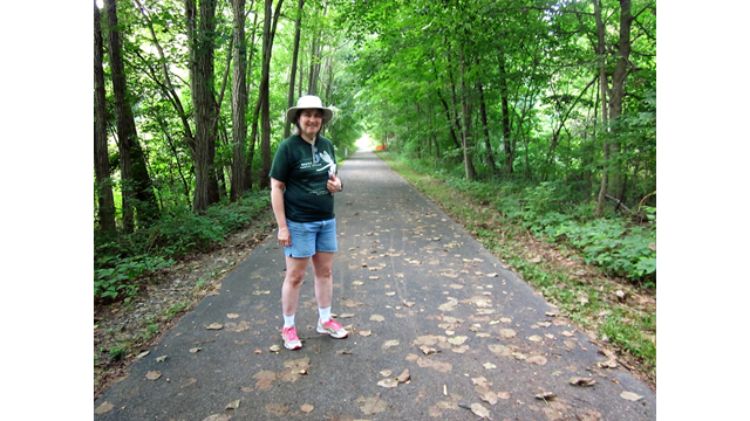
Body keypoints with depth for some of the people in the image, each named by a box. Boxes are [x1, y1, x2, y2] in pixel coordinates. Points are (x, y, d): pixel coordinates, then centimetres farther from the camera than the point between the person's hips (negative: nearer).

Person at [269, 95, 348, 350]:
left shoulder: (327, 145, 7)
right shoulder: (288, 147, -11)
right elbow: (276, 188, -12)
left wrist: (337, 184, -4)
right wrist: (282, 227, -16)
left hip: (327, 220, 6)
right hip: (299, 223, -6)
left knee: (325, 271, 15)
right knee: (295, 276, 5)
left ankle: (325, 320, 32)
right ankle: (288, 327, 22)